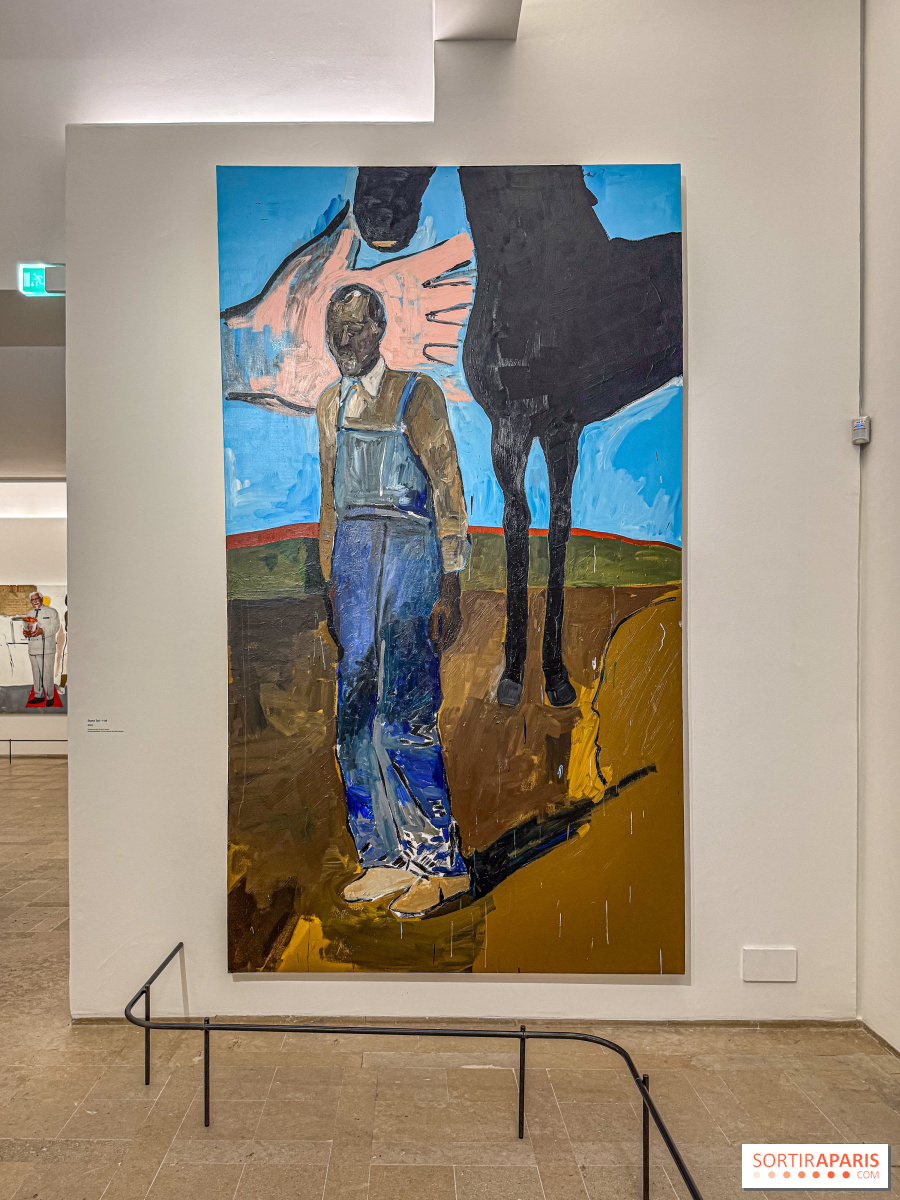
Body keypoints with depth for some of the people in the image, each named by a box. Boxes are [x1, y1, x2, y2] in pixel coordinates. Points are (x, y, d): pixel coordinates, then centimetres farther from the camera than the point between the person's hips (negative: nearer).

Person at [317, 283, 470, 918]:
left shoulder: (417, 394, -1)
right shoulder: (332, 403, 17)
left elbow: (448, 492, -5)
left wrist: (450, 589, -12)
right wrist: (330, 583, 16)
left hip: (408, 554, -6)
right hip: (353, 558, 6)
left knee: (404, 712, -10)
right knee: (357, 714, 4)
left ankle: (441, 865, 3)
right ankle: (385, 859, 16)